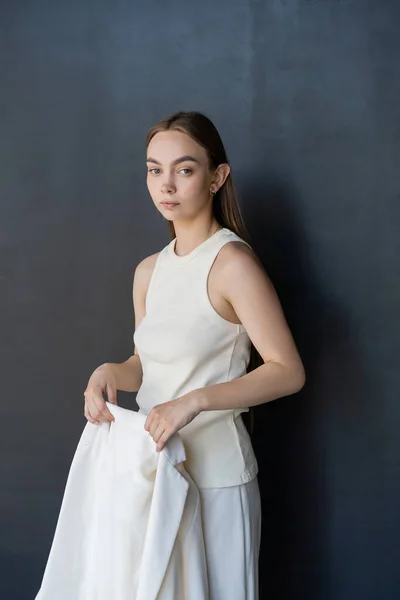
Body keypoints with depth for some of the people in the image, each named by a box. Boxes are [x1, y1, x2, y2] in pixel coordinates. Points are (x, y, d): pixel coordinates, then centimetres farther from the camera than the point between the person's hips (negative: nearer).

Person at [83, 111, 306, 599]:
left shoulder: (232, 262, -15)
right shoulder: (149, 271, 8)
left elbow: (288, 371, -17)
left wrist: (196, 400, -26)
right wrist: (110, 372, -5)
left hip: (213, 470, -7)